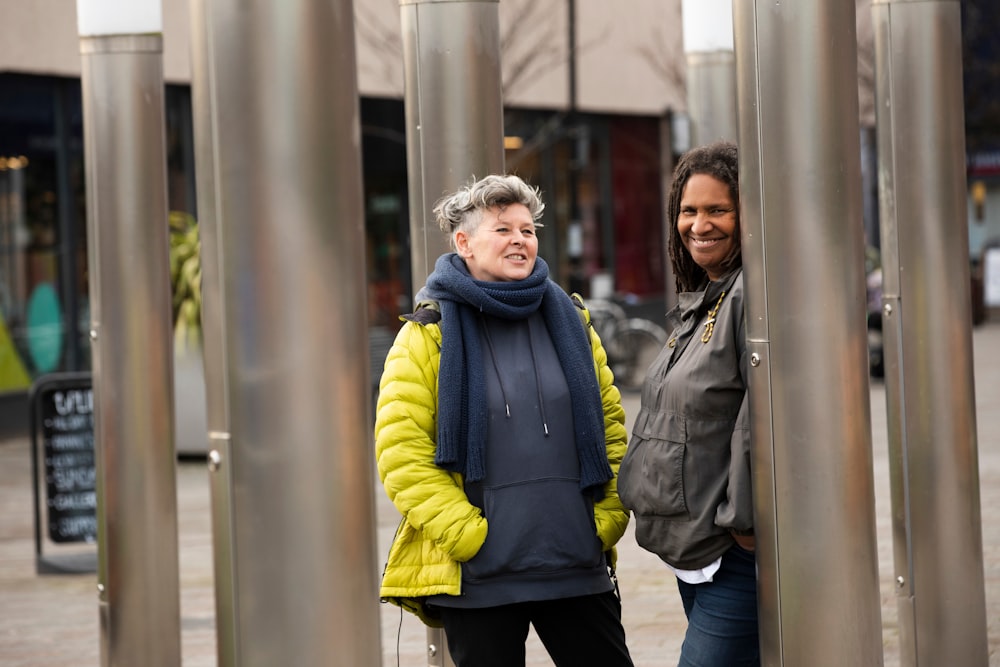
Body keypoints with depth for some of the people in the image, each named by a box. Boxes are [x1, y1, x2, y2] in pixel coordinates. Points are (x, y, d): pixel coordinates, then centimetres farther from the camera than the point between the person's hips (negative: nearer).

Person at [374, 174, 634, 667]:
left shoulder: (569, 322, 11)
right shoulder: (428, 334, -2)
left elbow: (611, 426, 15)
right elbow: (400, 452, -8)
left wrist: (608, 518, 4)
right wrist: (466, 532, -13)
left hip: (577, 567, 4)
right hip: (479, 578, -3)